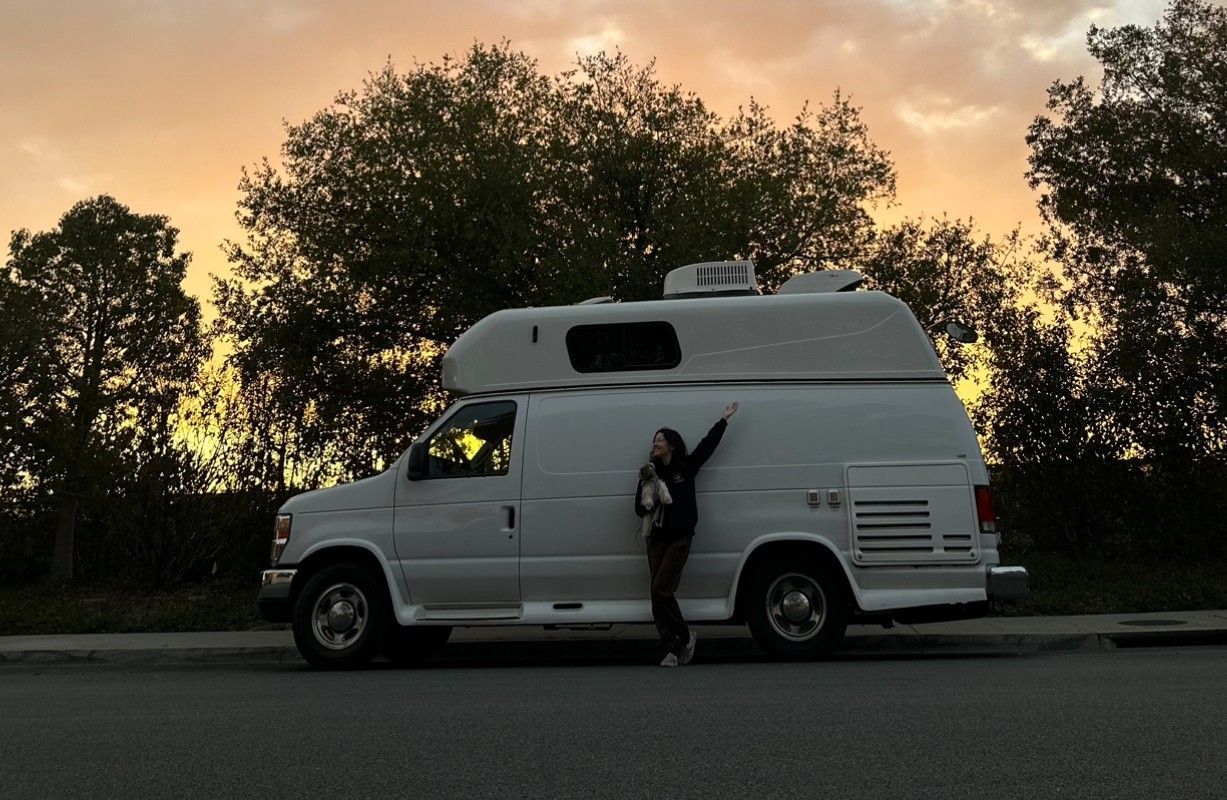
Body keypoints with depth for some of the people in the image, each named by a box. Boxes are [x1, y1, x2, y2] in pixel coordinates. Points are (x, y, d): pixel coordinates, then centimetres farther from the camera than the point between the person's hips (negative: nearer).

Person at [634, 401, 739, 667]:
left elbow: (708, 444, 10)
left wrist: (724, 419, 16)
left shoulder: (687, 467, 3)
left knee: (661, 589, -15)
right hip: (656, 538, 4)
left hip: (679, 538, -4)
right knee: (658, 594, -1)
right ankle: (672, 650, 6)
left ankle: (685, 635, 7)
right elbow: (639, 506, 11)